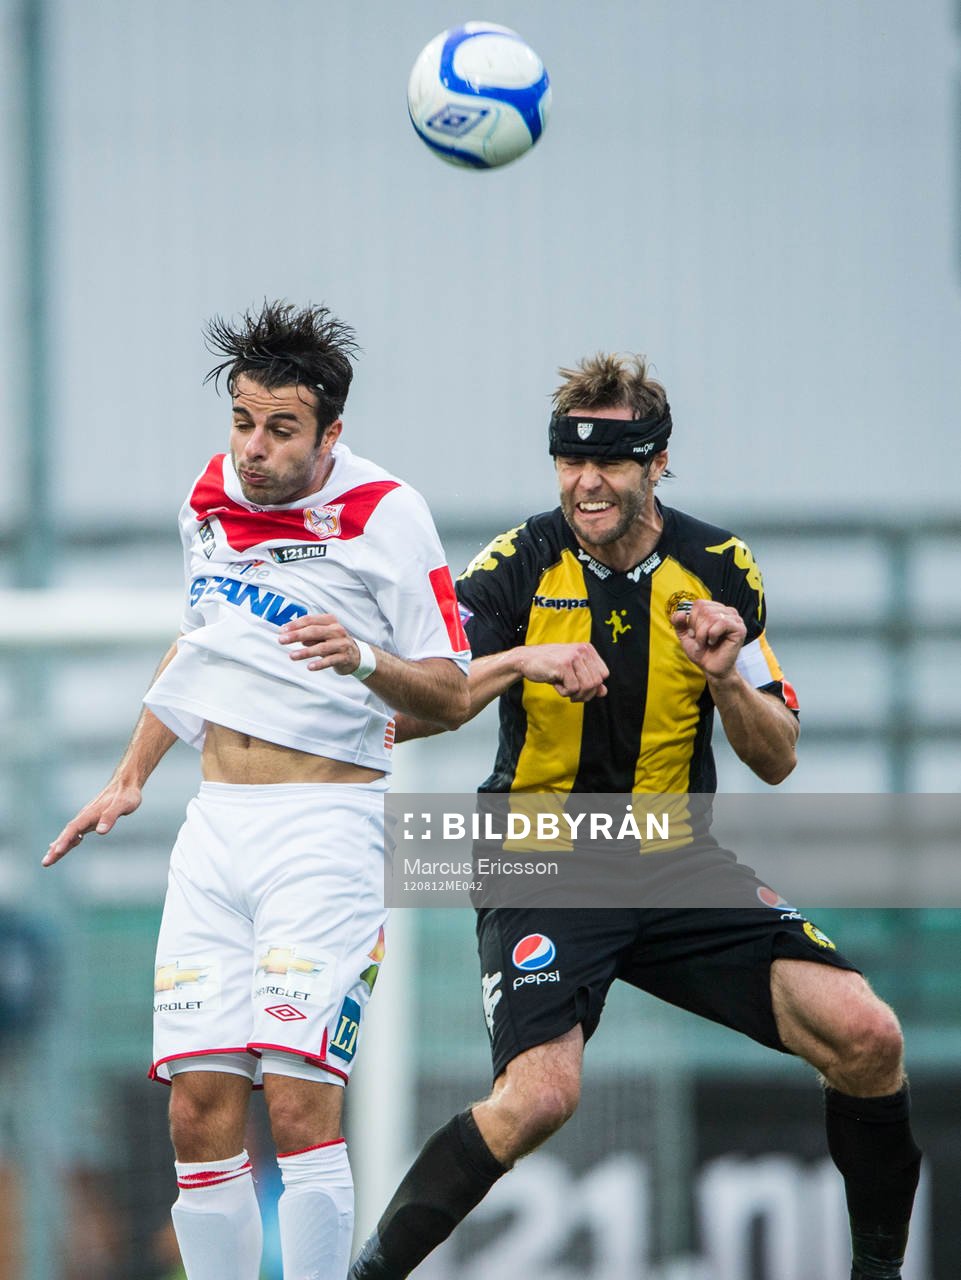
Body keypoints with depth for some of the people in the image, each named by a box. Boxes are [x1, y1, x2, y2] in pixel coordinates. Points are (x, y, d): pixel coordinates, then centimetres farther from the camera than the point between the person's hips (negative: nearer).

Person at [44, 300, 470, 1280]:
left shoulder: (384, 514, -7)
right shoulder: (209, 499, 10)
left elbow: (452, 696, -5)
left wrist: (367, 661, -24)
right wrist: (130, 779, 29)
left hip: (325, 825, -5)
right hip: (215, 828, 6)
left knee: (299, 1106, -17)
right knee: (199, 1115, -2)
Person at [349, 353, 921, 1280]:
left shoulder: (719, 570, 0)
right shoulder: (518, 568, -9)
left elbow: (777, 760, 5)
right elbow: (397, 714, -16)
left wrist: (725, 679, -15)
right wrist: (517, 663, -31)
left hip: (675, 859, 3)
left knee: (865, 1037, -13)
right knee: (539, 1096, -27)